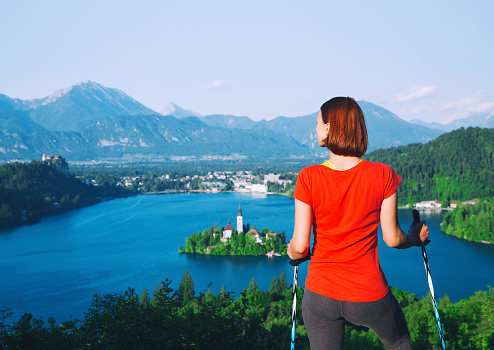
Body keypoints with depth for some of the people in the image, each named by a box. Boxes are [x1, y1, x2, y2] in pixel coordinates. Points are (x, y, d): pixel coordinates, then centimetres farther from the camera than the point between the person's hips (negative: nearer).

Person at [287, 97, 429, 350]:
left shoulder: (308, 178, -13)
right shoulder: (383, 175, -11)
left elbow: (300, 246, -13)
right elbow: (392, 239, -5)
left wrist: (292, 252, 11)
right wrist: (415, 238, 17)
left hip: (320, 296, 0)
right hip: (369, 297, 0)